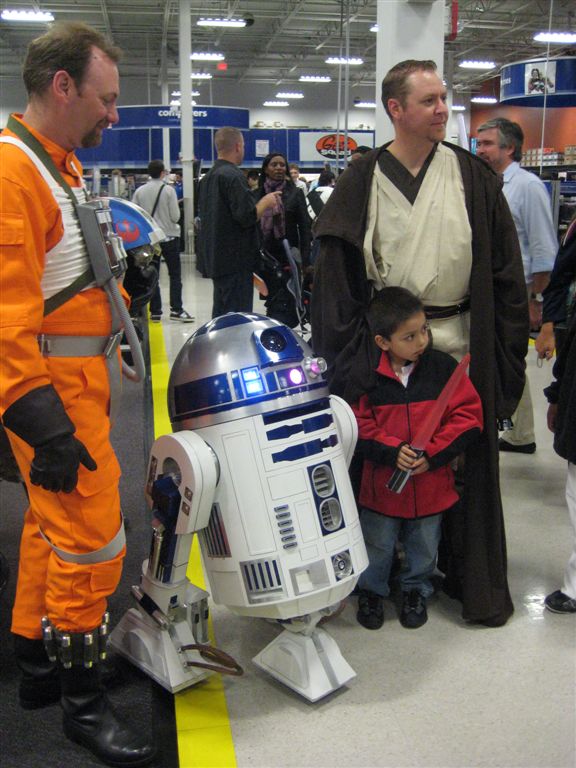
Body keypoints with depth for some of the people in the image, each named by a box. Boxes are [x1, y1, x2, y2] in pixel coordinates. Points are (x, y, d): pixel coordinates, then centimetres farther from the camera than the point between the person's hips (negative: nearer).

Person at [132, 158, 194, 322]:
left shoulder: (139, 191, -2)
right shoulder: (169, 190, -10)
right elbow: (175, 216, -12)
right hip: (169, 236, -3)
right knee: (175, 274, 6)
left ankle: (155, 311, 8)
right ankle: (176, 309, 0)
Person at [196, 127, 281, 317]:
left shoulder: (207, 178, 15)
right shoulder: (234, 176, -15)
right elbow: (247, 217, -22)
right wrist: (265, 202, -4)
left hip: (215, 258, 10)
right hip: (236, 260, -10)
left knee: (220, 315, 16)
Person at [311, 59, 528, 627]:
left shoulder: (473, 176, 5)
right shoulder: (362, 181, 1)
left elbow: (504, 269, 5)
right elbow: (336, 272, -1)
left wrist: (508, 347, 1)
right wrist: (345, 357, -6)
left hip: (461, 344, 1)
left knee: (466, 462, 8)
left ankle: (475, 579, 26)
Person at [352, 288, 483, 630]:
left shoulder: (444, 367, -10)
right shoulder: (366, 376, -11)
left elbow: (468, 416, -10)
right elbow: (359, 425, -8)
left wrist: (432, 454, -17)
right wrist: (391, 451, -21)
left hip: (432, 482, 1)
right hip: (381, 483, -1)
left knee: (424, 545, 19)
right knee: (377, 545, 16)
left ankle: (416, 590, 45)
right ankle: (371, 590, 41)